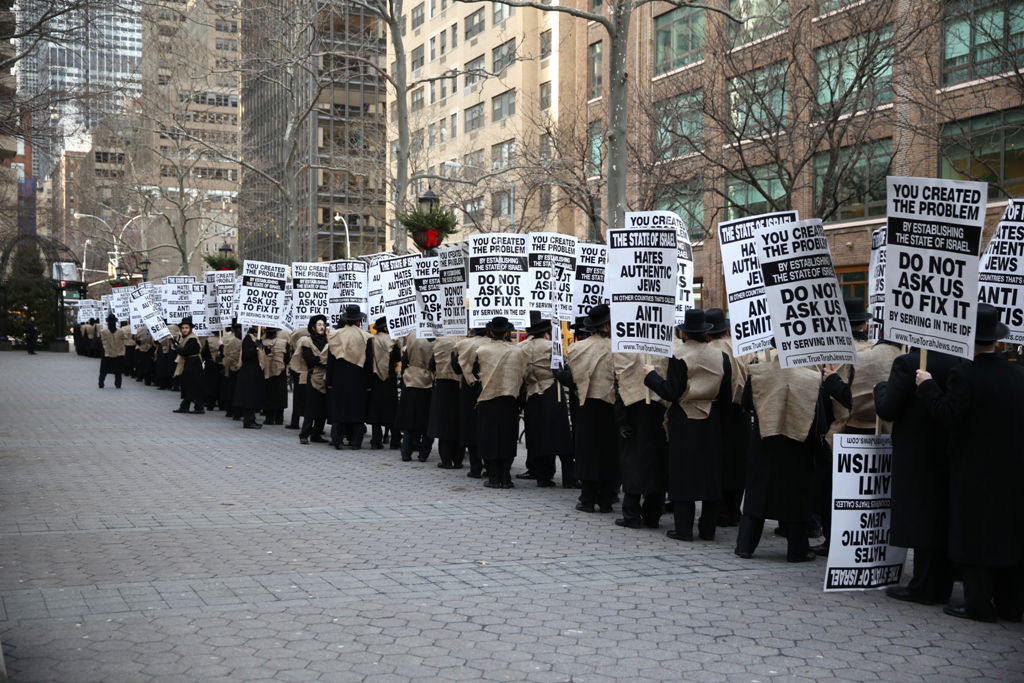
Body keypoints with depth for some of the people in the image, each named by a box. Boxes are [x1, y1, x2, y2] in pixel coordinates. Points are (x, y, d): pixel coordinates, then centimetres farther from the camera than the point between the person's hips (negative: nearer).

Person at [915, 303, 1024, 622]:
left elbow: (947, 413, -22)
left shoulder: (964, 374, -17)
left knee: (974, 534, 2)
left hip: (974, 471, -5)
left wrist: (927, 385, -11)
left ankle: (978, 604, 4)